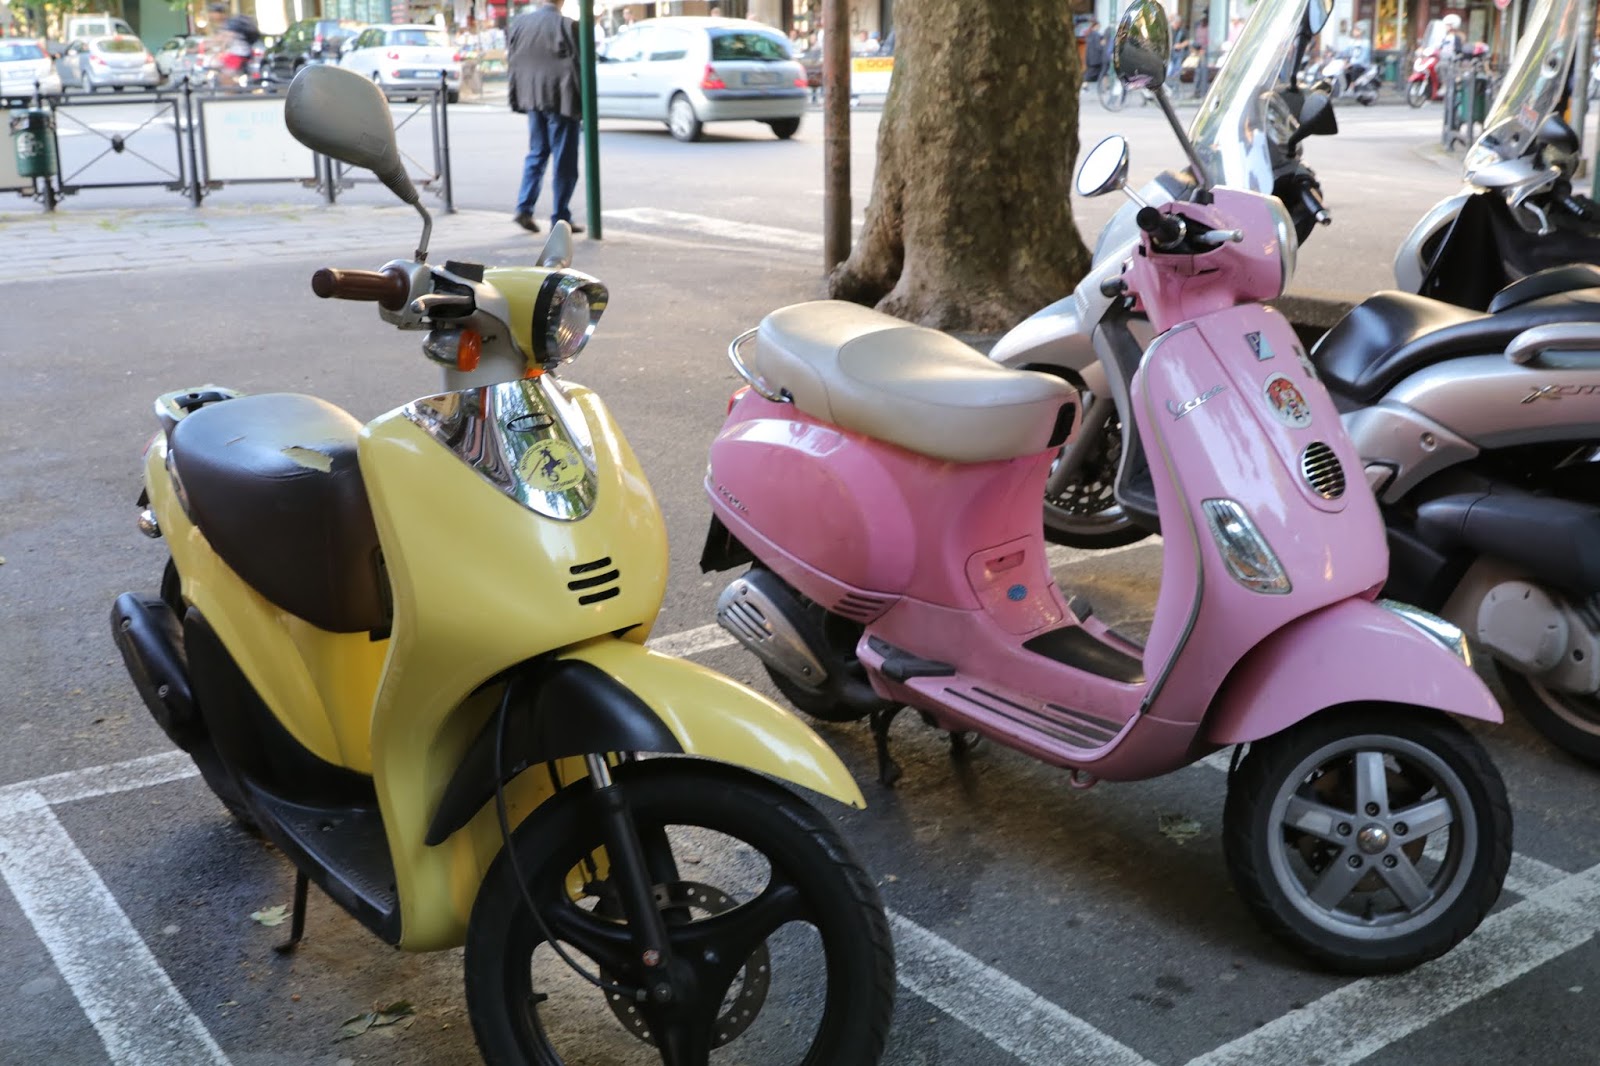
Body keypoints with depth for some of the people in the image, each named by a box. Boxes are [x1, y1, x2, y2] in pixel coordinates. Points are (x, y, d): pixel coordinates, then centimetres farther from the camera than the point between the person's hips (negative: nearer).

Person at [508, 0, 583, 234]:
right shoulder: (567, 26, -15)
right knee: (564, 160, 2)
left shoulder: (519, 22, 4)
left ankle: (524, 209, 10)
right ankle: (561, 219, 5)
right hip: (560, 99, -6)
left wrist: (521, 95, 17)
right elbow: (576, 64, -13)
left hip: (532, 99, 6)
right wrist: (582, 101, -3)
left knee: (536, 153, 19)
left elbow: (511, 59, 9)